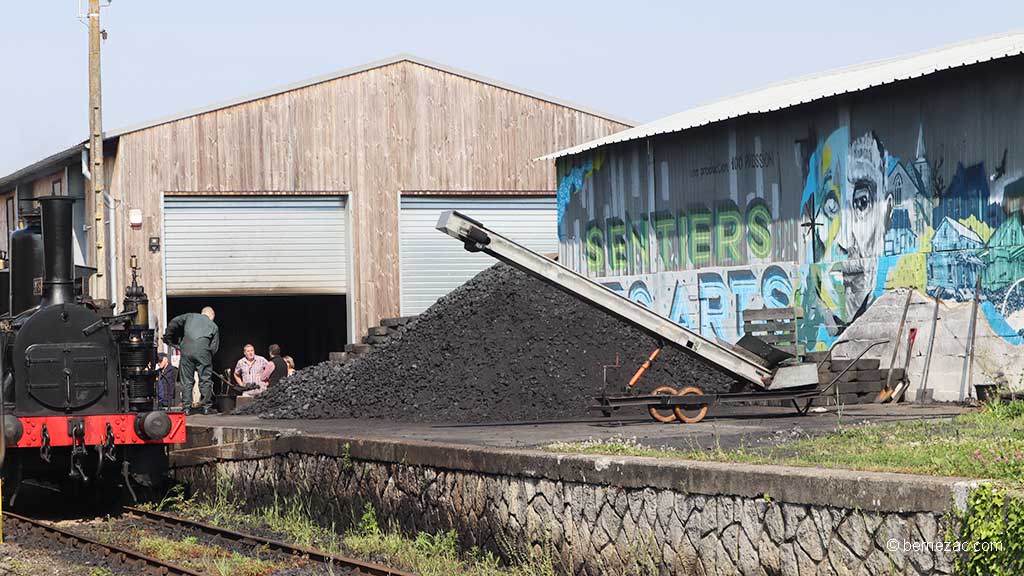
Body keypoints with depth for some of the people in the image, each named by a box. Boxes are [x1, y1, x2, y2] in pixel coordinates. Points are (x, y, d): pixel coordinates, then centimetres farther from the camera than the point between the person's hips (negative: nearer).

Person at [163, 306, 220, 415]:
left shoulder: (190, 316, 21)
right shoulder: (213, 326, 20)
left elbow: (173, 323, 10)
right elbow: (214, 347, 12)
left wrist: (168, 337, 20)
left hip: (187, 350, 1)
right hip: (203, 352, -1)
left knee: (186, 380, 6)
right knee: (205, 380, 7)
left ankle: (187, 407, 6)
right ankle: (206, 407, 8)